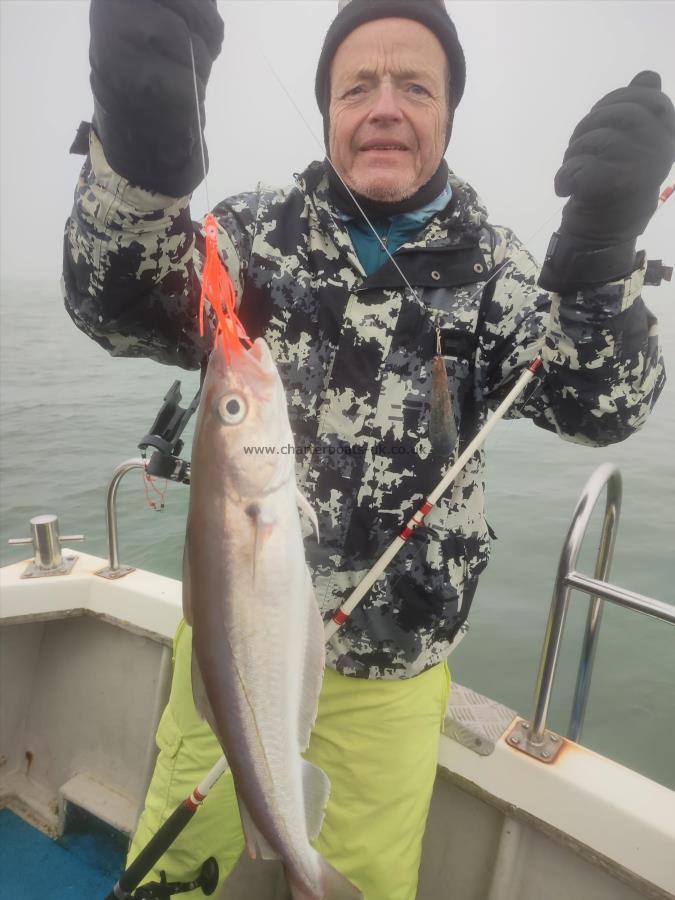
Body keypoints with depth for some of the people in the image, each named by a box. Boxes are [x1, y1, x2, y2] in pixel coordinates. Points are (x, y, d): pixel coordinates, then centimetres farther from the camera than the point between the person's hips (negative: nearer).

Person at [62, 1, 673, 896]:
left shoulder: (490, 263, -4)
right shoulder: (261, 231, -4)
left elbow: (603, 405, -13)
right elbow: (120, 310, -19)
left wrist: (601, 242, -32)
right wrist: (142, 147, -39)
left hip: (392, 676, 1)